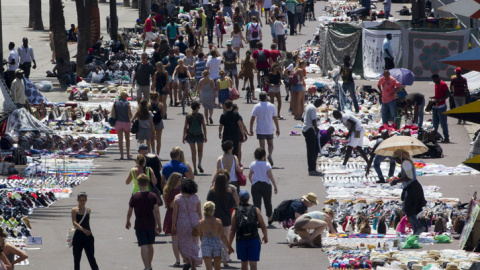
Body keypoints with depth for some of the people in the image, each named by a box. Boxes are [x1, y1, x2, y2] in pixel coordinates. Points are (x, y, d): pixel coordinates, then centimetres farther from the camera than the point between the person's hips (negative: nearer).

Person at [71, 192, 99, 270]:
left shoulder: (88, 210, 6)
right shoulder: (75, 210, -6)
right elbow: (74, 223, -20)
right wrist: (82, 229, -35)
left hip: (88, 237, 2)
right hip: (78, 236, -2)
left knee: (91, 258, -4)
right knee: (76, 258, 7)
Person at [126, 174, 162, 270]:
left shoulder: (134, 197, -7)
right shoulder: (153, 196, -4)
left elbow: (129, 212, -2)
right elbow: (156, 211, -8)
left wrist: (128, 222, 16)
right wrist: (159, 225, -2)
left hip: (139, 225, -3)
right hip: (151, 224, 3)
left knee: (143, 246, -6)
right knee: (150, 245, 19)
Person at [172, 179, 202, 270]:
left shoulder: (178, 198, -8)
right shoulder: (196, 198, -3)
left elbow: (175, 214, -7)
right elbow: (199, 213, 2)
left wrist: (173, 226, -1)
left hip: (182, 224, -2)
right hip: (194, 223, 2)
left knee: (182, 243, 14)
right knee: (193, 245, 12)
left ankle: (188, 261, -3)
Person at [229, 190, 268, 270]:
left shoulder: (235, 212, 0)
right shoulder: (255, 210, 0)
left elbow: (232, 230, -2)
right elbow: (263, 226, 2)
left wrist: (229, 245, 4)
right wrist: (265, 237, 21)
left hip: (241, 241, 1)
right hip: (254, 240, -1)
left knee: (244, 263, 19)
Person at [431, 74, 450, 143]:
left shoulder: (443, 84, -12)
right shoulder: (436, 84, 15)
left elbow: (447, 95, -17)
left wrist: (440, 100, -26)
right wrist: (434, 97, 7)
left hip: (441, 106, -9)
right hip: (436, 106, 9)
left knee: (443, 123, -7)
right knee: (435, 122, 12)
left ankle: (446, 138, -4)